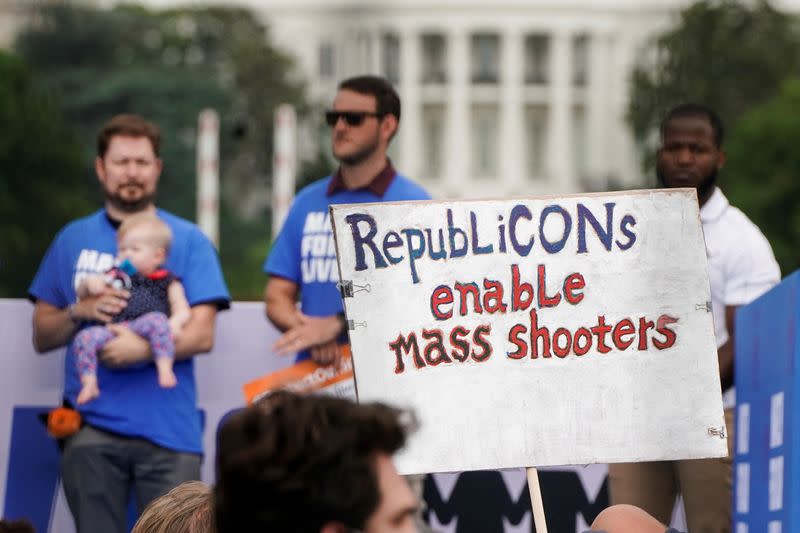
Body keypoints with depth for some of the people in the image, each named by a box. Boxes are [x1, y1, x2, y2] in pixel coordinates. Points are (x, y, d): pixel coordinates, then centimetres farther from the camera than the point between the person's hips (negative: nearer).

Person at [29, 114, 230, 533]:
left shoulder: (187, 240, 7)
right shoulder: (72, 240, 14)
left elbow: (201, 336, -2)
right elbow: (42, 336, 15)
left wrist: (144, 349, -19)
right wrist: (79, 312, -6)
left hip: (167, 428, -2)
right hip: (91, 424, 2)